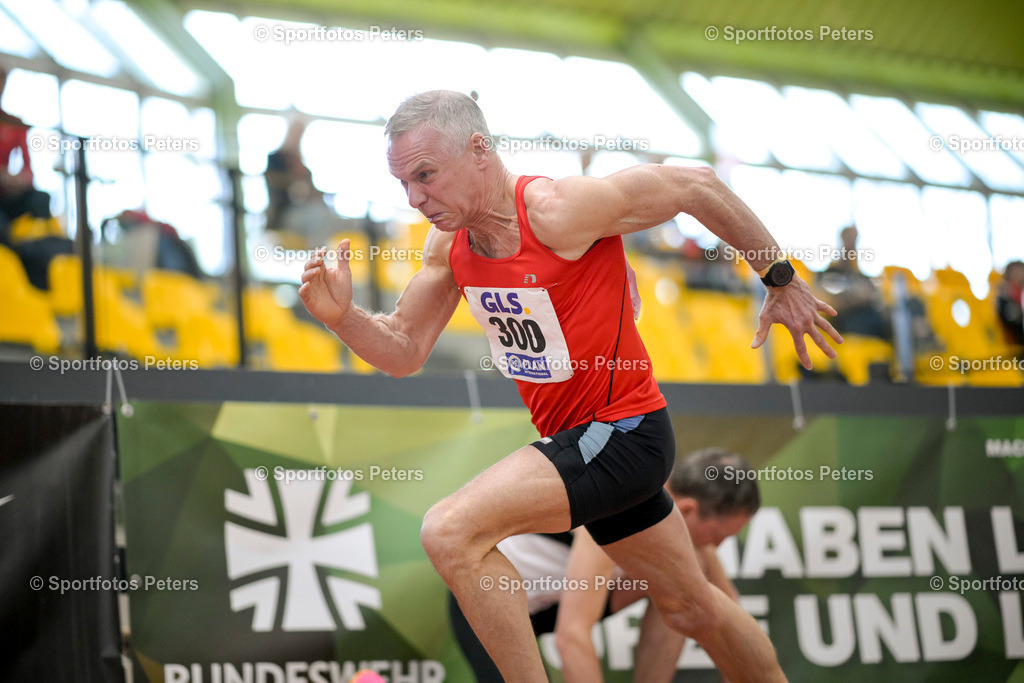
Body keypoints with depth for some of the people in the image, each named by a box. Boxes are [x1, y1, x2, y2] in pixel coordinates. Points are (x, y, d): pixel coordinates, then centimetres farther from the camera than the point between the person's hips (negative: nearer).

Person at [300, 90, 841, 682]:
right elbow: (404, 352, 5)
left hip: (621, 433, -8)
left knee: (451, 533, -23)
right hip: (574, 438, 8)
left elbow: (697, 187, -15)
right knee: (691, 605, 23)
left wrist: (782, 280, -5)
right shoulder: (450, 244, -1)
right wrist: (342, 316, -15)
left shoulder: (558, 211, -24)